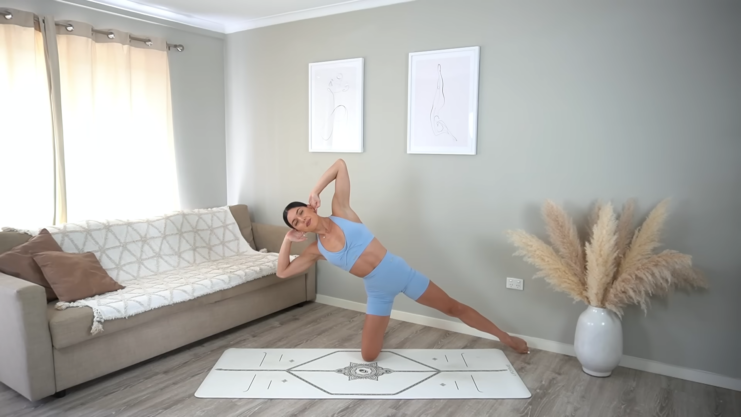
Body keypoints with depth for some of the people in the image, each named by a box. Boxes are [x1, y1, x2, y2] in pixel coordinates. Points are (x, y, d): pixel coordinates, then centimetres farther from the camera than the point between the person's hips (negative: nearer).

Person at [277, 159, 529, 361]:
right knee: (368, 357, 4)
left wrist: (315, 192, -14)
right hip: (378, 292, 3)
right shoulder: (316, 250, 0)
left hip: (399, 272, -3)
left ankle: (504, 337, 29)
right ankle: (378, 329, 38)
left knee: (453, 308, 9)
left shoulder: (340, 211, -7)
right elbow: (283, 272, 3)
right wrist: (288, 240, -3)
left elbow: (341, 165, -9)